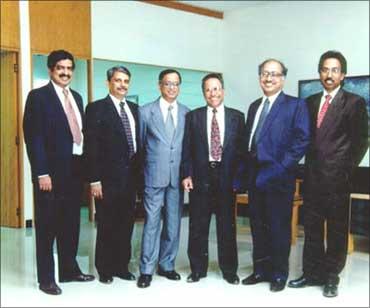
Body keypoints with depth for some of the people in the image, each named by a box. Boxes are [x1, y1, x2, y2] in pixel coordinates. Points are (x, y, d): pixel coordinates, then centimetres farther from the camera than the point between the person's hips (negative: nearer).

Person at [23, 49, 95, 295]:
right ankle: (46, 278, 13)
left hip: (75, 169, 7)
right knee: (47, 226, 3)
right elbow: (33, 137, -12)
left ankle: (69, 269, 28)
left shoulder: (76, 97, 15)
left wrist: (84, 167, 10)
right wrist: (42, 173, -18)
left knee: (71, 223, 15)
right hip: (52, 170, -7)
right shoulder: (38, 96, -6)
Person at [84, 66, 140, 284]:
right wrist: (94, 180, -14)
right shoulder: (97, 108, -5)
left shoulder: (134, 109, 12)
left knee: (126, 224, 12)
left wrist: (139, 173, 8)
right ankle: (105, 269, 18)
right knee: (106, 225, 5)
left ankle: (122, 266, 25)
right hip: (108, 177, -5)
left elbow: (138, 143, 13)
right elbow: (91, 147, -10)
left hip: (131, 176, 5)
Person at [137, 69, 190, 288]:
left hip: (178, 176, 3)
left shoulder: (187, 113, 8)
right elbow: (140, 145, 6)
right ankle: (147, 270, 7)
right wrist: (144, 170, 4)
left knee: (174, 223, 9)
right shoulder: (146, 112, 2)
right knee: (152, 222, -2)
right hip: (154, 176, -3)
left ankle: (167, 265, 23)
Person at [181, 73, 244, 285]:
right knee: (198, 226, 7)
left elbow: (241, 148, 4)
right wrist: (186, 174, -4)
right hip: (200, 176, 0)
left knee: (227, 225, 7)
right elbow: (187, 148, 4)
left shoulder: (237, 117, 5)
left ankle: (229, 270, 20)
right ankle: (198, 269, 20)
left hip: (227, 177, 0)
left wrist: (239, 177, -2)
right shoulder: (193, 116, 6)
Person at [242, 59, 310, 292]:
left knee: (279, 226, 3)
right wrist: (246, 171, 7)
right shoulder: (254, 106, 17)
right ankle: (261, 270, 25)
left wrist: (282, 167, -17)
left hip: (279, 177, -6)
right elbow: (248, 140, 15)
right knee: (258, 225, 12)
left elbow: (302, 139, -11)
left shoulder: (296, 105, -3)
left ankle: (279, 274, 16)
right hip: (255, 176, 6)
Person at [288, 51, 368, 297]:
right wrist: (308, 164, 6)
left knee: (337, 229, 4)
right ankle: (312, 273, 21)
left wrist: (347, 170, -5)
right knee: (312, 228, 10)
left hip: (337, 177, -4)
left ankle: (332, 277, 15)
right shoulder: (311, 102, 13)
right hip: (313, 175, 5)